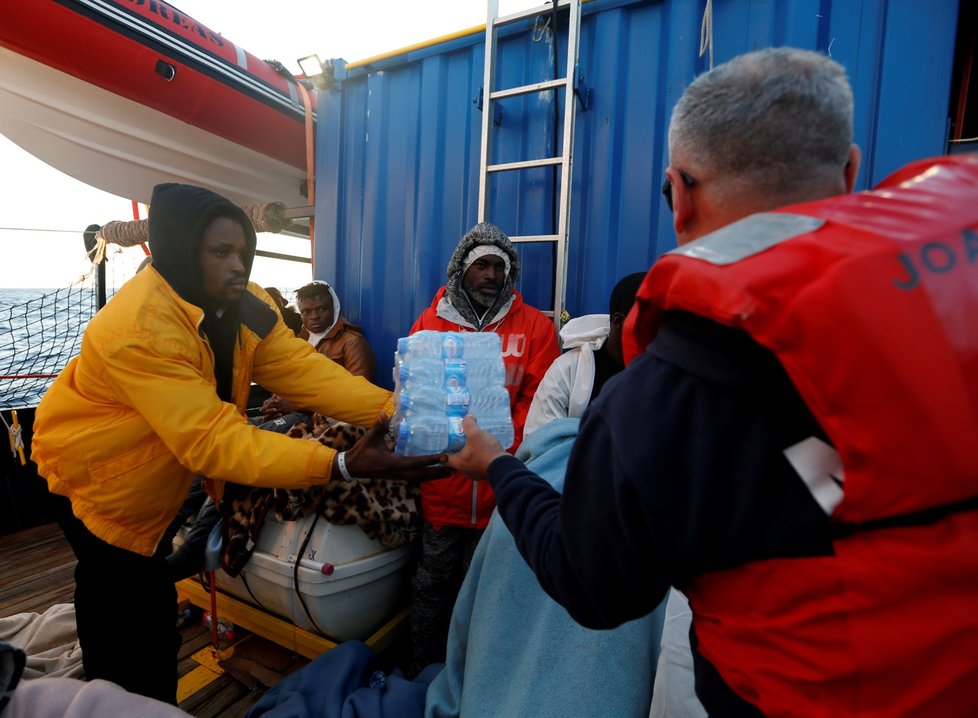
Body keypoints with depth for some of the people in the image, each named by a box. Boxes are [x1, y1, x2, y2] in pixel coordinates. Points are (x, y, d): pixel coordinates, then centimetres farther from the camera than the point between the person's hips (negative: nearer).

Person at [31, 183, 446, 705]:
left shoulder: (244, 306, -14)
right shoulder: (140, 326, -36)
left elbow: (305, 371, -25)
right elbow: (211, 438, -42)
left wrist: (392, 409, -39)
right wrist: (340, 465, -52)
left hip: (160, 475, 6)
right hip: (95, 472, -6)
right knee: (127, 616, 4)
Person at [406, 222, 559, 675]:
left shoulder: (535, 327, -1)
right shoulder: (431, 322, 3)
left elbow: (537, 399, -6)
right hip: (442, 482, 1)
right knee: (432, 581, 15)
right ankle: (421, 671, 39)